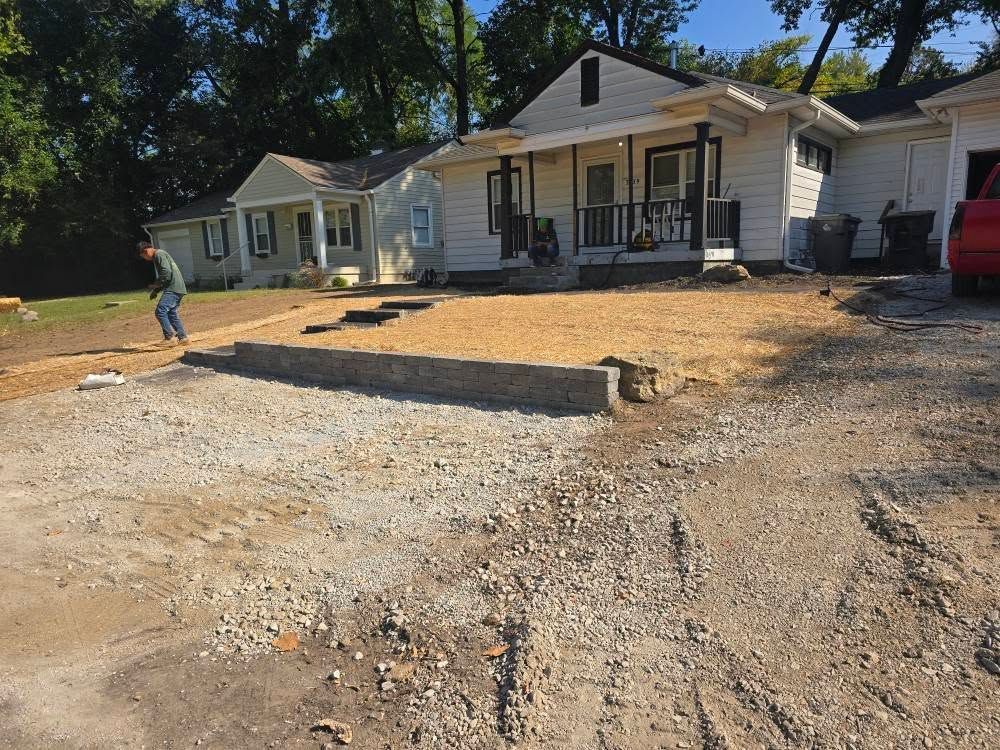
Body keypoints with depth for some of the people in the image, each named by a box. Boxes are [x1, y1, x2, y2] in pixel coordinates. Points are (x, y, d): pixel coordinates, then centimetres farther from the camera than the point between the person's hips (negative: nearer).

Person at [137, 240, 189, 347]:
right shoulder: (157, 256, 24)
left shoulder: (159, 254, -8)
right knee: (171, 312, 15)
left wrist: (156, 285, -10)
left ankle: (170, 338, -11)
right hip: (177, 288, 11)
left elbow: (167, 272, -20)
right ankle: (182, 337, 17)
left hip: (173, 289, -11)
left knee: (160, 312, -12)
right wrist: (156, 290, 20)